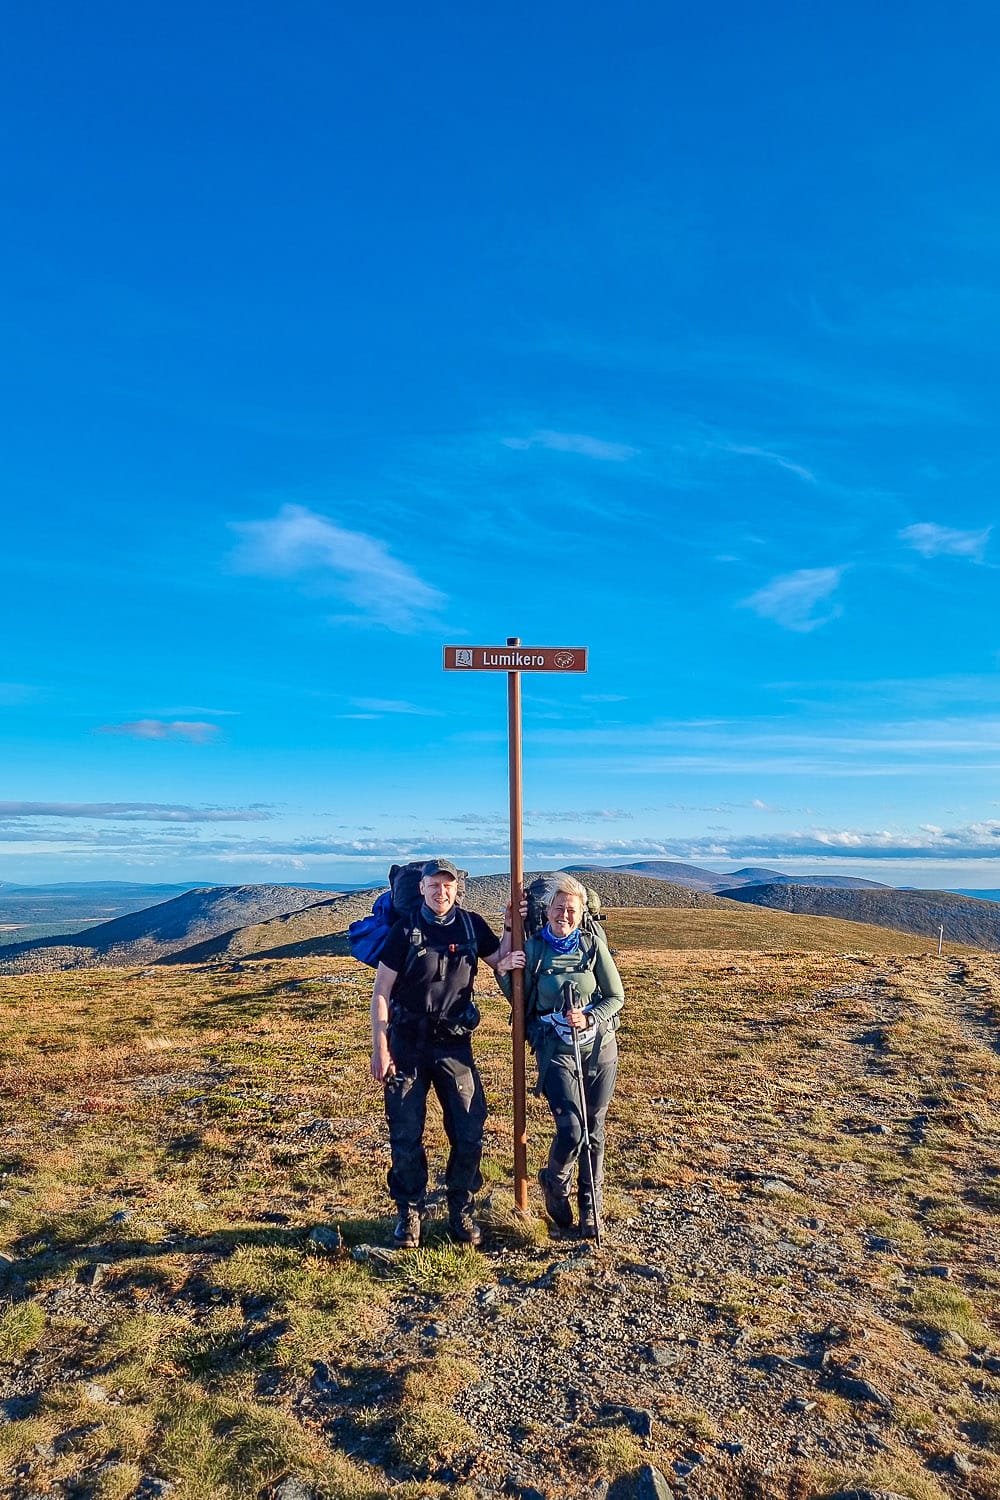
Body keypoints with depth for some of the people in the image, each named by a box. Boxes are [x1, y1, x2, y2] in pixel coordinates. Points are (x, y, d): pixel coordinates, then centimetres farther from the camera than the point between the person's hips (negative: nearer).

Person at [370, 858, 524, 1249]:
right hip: (407, 1044, -2)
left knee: (469, 1133, 3)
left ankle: (461, 1211, 23)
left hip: (455, 1044, 2)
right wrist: (379, 1050, -11)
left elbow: (500, 963, 12)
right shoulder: (405, 931, -10)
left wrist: (510, 928, -4)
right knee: (405, 1136, 5)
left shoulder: (471, 925, -2)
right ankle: (410, 1212, 25)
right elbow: (380, 993, -7)